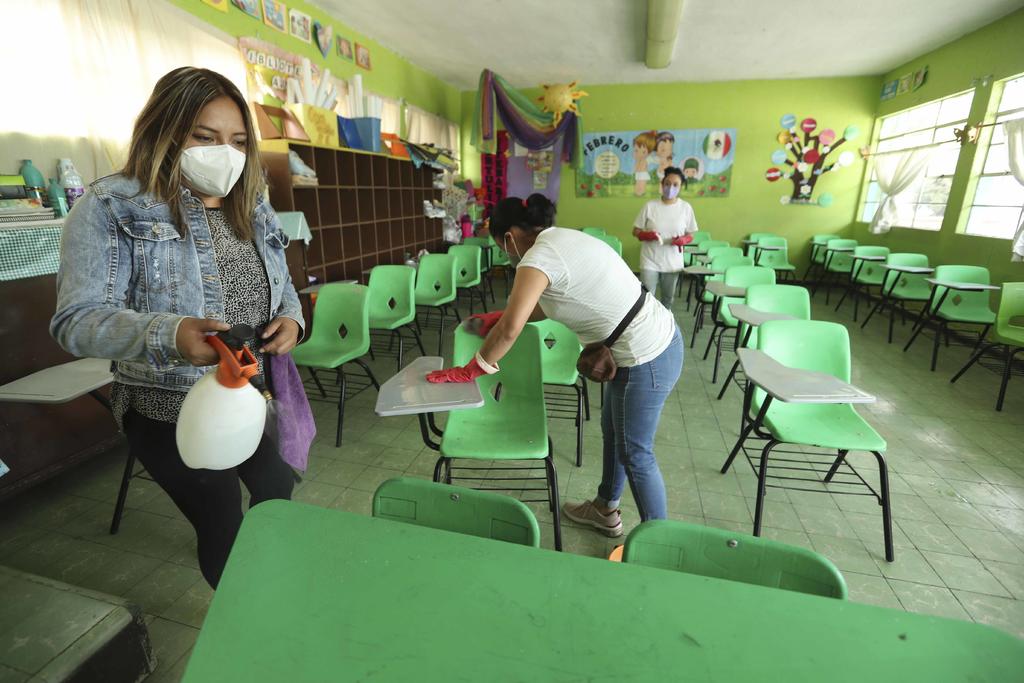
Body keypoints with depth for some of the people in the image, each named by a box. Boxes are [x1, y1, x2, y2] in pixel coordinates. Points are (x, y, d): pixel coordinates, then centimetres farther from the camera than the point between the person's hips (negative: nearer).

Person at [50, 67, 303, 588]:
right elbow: (78, 319, -19)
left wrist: (290, 318, -12)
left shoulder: (252, 208, 5)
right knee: (223, 532, 6)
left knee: (278, 492, 24)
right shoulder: (111, 208, -13)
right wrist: (170, 335, -38)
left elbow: (282, 286, 11)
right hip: (172, 414, -5)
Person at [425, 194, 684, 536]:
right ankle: (605, 510, 46)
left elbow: (509, 331, -24)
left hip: (645, 360, -10)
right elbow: (550, 302, 22)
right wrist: (500, 315, 25)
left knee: (635, 455, 9)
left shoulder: (539, 256, -19)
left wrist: (468, 371, -11)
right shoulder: (563, 238, 10)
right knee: (613, 432, 24)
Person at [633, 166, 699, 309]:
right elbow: (636, 231, -1)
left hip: (672, 262, 2)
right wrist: (648, 235, -22)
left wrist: (683, 240, -16)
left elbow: (690, 235, 6)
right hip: (650, 261, -2)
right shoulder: (650, 205, -6)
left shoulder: (686, 208, -1)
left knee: (668, 298, 16)